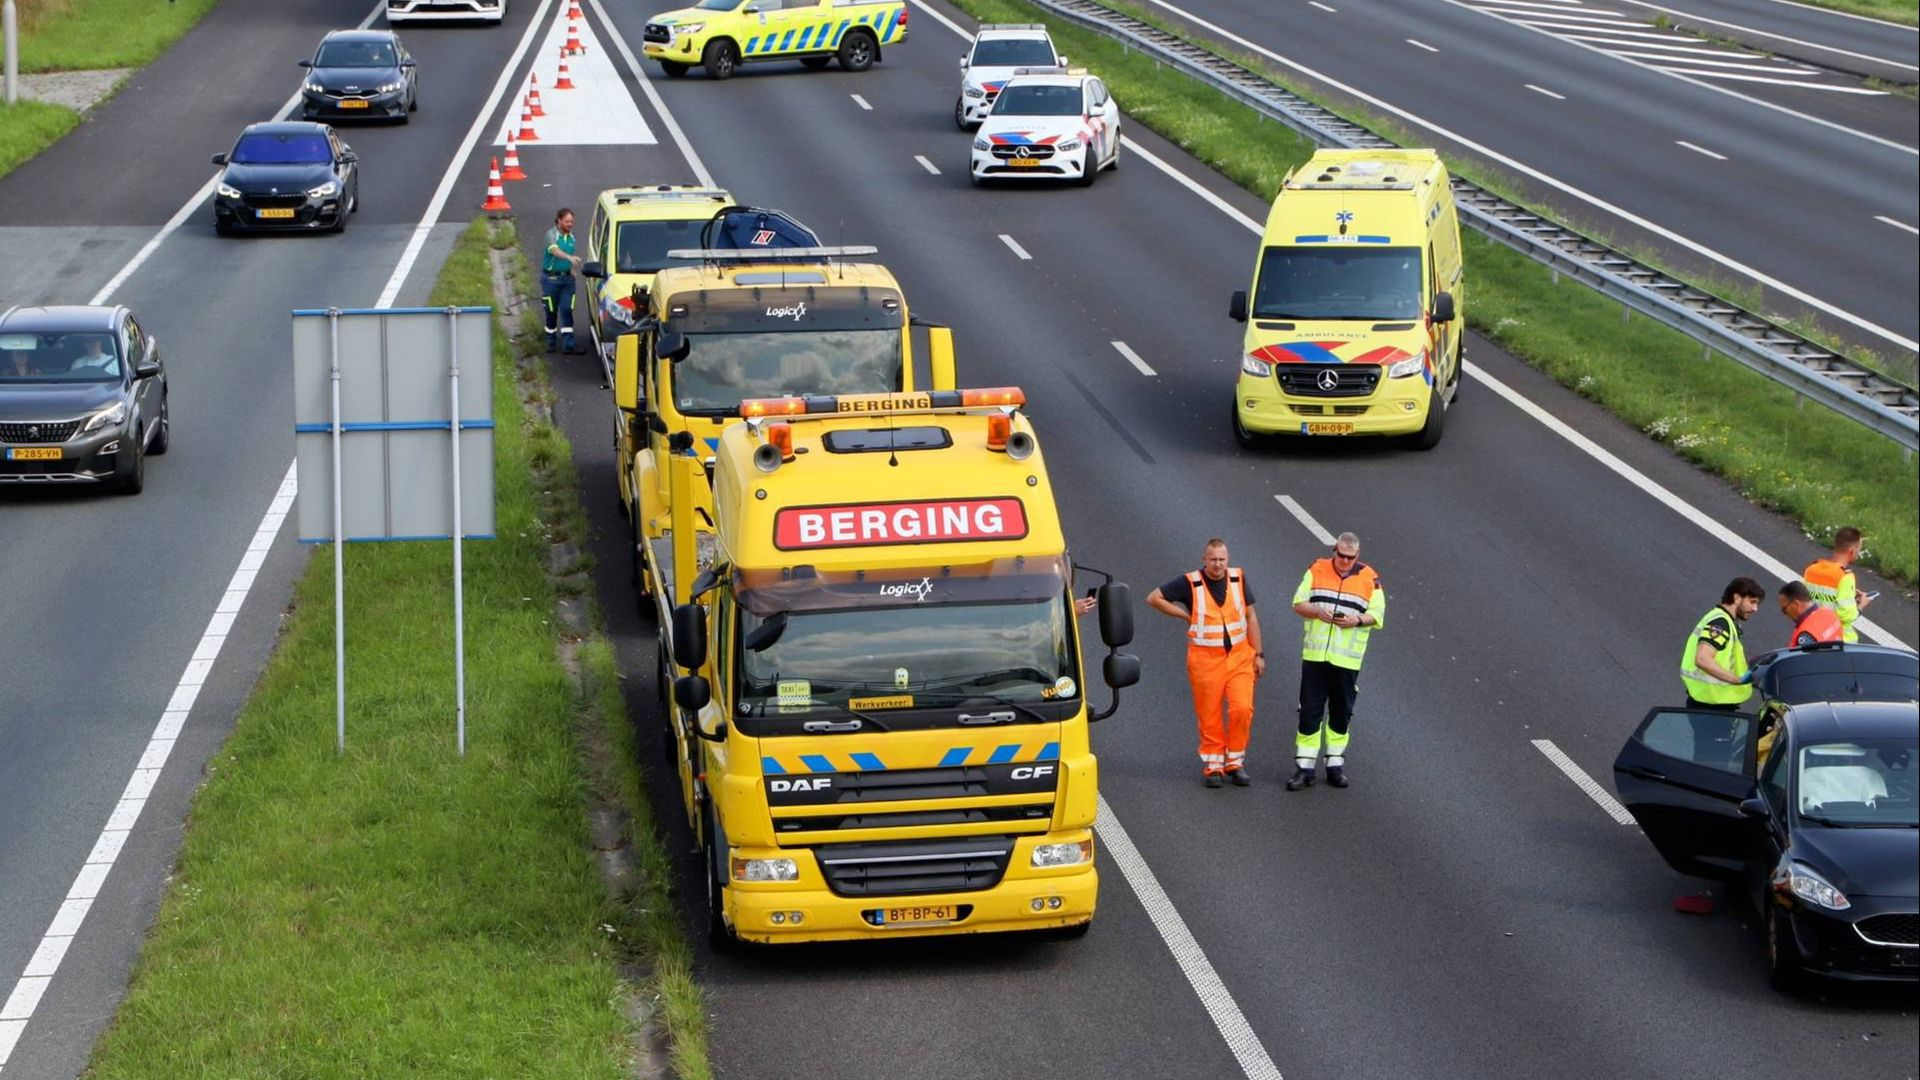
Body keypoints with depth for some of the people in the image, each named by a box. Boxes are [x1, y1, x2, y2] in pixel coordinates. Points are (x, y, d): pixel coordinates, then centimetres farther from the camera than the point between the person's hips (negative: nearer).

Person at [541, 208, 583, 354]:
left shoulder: (571, 237, 9)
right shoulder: (551, 234, -12)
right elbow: (555, 250, -32)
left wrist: (571, 270, 13)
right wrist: (570, 258, -48)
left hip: (567, 278, 5)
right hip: (551, 278, -5)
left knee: (567, 310, -5)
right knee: (552, 312, 4)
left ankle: (568, 345, -9)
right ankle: (550, 343, 19)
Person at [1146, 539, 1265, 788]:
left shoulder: (1238, 578, 4)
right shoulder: (1190, 583, -5)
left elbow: (1251, 617, 10)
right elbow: (1153, 598, 0)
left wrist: (1258, 654, 9)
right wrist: (1185, 615, -3)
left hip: (1239, 656, 2)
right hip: (1205, 659, -2)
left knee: (1242, 709, -8)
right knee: (1209, 716, 1)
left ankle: (1235, 763, 6)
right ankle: (1213, 765, 13)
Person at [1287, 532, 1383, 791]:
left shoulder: (1370, 579, 3)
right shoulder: (1317, 570, 5)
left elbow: (1377, 615, 3)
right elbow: (1298, 603, 4)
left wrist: (1358, 620, -16)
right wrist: (1318, 612, -15)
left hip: (1347, 659, 0)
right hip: (1314, 654, 0)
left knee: (1341, 714, 8)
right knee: (1310, 712, -2)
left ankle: (1335, 765, 19)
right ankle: (1304, 767, 1)